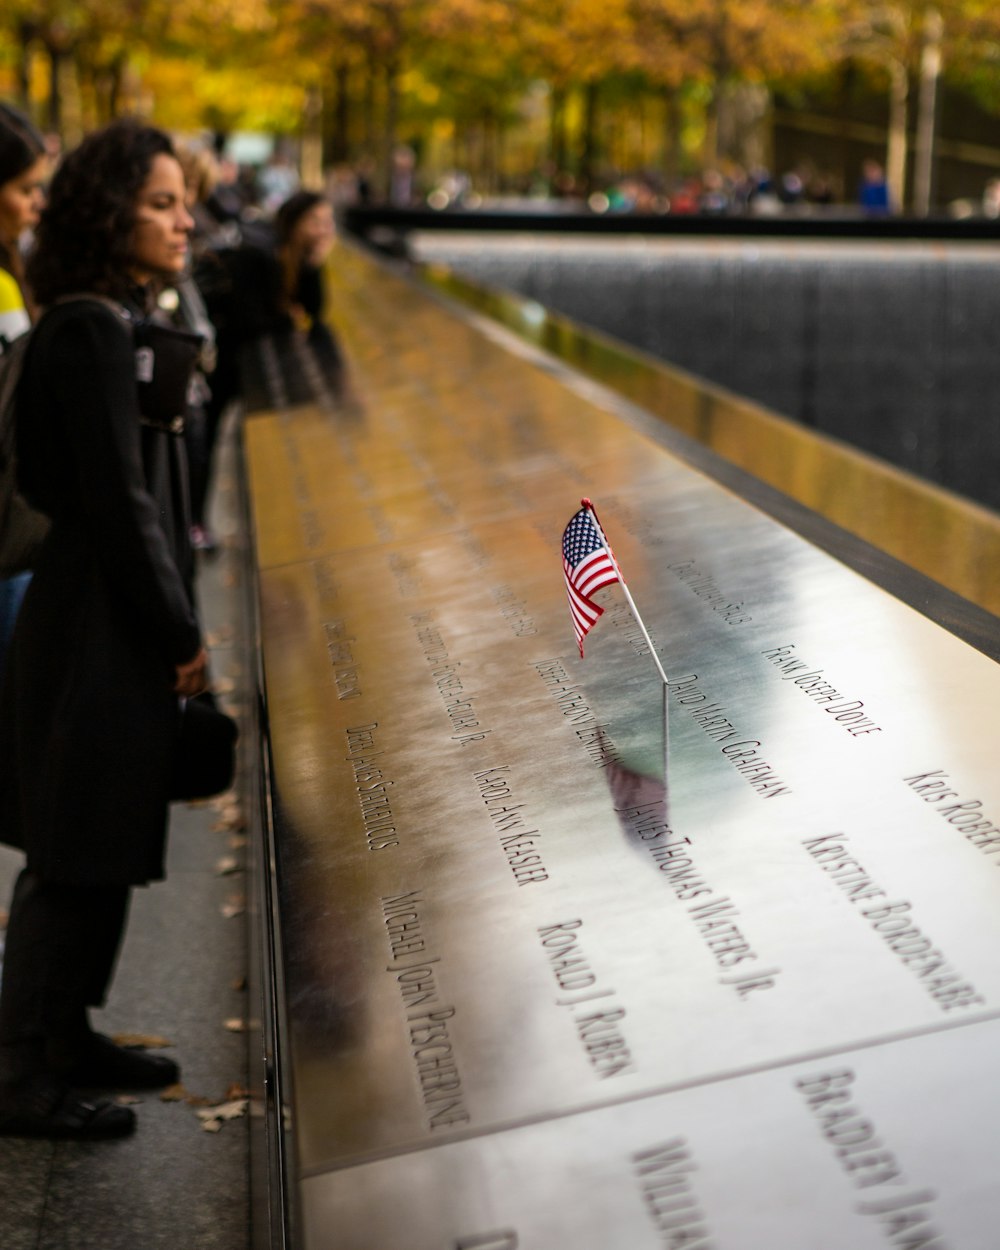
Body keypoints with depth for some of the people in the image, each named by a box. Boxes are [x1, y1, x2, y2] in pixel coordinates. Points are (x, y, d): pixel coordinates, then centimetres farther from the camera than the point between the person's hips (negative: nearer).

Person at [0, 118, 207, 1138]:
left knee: (104, 849, 17)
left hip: (119, 626, 10)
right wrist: (182, 636, -13)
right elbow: (119, 505, -19)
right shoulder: (90, 331, -17)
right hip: (98, 632, -10)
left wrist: (174, 629, 13)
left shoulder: (121, 323, 12)